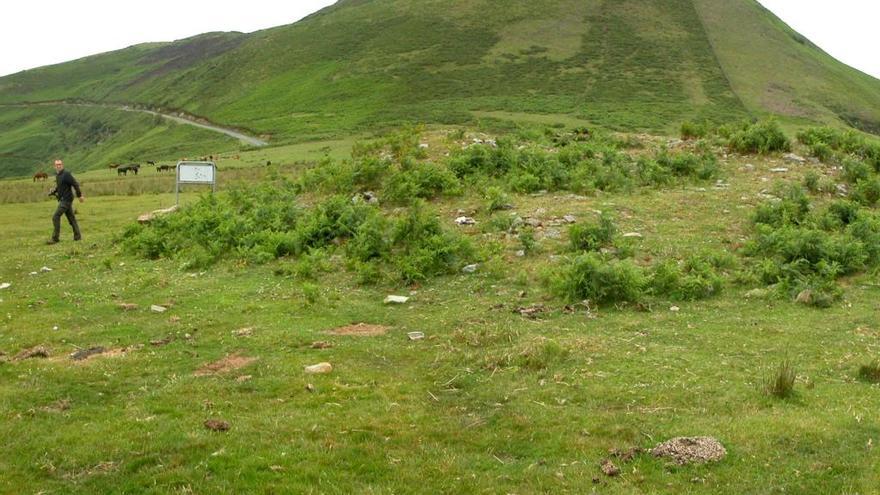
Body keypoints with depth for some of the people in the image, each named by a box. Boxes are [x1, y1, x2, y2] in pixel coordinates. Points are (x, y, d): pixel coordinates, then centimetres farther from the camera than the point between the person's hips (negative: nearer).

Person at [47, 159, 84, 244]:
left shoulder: (66, 174, -14)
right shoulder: (57, 175, 12)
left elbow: (75, 184, -15)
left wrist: (79, 195, -14)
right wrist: (53, 191, 6)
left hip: (66, 199, -9)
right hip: (62, 200, 9)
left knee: (56, 217, -12)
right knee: (71, 218, 12)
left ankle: (55, 238, -9)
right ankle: (78, 236, 17)